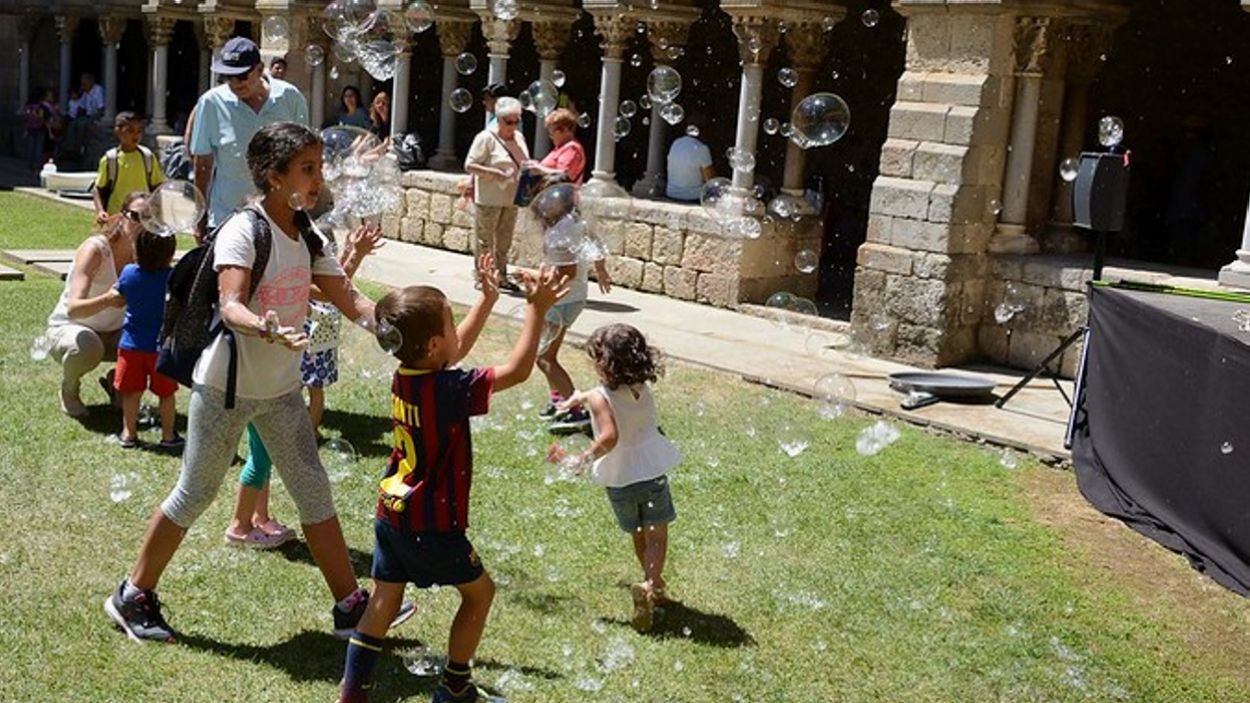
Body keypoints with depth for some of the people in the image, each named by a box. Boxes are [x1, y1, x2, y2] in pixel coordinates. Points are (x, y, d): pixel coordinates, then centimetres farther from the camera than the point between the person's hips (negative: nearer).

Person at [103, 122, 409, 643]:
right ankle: (133, 595, 25)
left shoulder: (307, 236, 4)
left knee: (314, 492, 8)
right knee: (195, 494, 5)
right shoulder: (243, 231, -18)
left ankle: (350, 605, 17)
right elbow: (230, 305, -31)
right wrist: (267, 329, -52)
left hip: (281, 389, 7)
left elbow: (349, 299, 3)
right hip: (226, 388, -7)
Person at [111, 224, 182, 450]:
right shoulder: (174, 278, -15)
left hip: (132, 344, 2)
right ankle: (168, 435, 15)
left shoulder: (128, 273, -7)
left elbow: (119, 298, 11)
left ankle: (128, 433, 19)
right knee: (166, 393, 10)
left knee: (131, 391, 12)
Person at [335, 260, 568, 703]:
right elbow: (517, 370, -23)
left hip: (391, 514, 7)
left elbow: (457, 349, 17)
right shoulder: (448, 389, -25)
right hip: (432, 525, -7)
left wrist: (488, 299, 20)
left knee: (385, 600, 14)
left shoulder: (404, 376, -1)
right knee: (479, 592, 14)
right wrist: (536, 309, -21)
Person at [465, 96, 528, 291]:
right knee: (485, 240, 1)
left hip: (510, 199, 7)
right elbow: (469, 166, -13)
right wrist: (496, 173, -23)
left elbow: (523, 164, 24)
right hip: (488, 200, -7)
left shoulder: (518, 138, 11)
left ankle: (501, 276, 23)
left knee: (504, 241, 14)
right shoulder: (486, 138, -10)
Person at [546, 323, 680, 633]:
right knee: (656, 534, 2)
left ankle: (654, 586, 33)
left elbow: (609, 437, -32)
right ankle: (650, 585, -19)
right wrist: (583, 396, 25)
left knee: (638, 535, 18)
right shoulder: (642, 388, -3)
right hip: (653, 472, 2)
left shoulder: (601, 398, -19)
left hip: (620, 479, -1)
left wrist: (581, 460, -25)